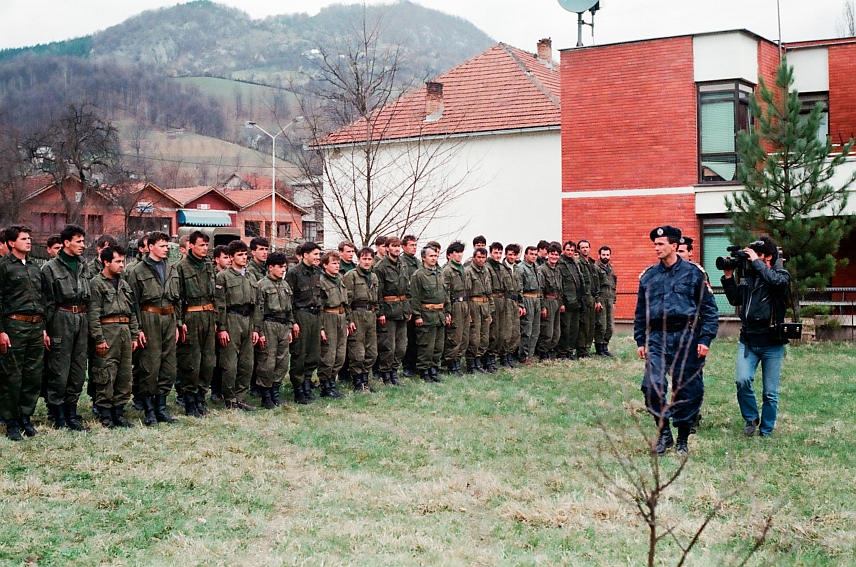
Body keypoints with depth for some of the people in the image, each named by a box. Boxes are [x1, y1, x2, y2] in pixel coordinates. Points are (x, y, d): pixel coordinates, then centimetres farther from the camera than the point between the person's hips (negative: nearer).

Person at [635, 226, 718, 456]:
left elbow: (709, 309, 4)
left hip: (687, 337, -2)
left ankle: (682, 439, 17)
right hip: (658, 338, 2)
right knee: (652, 385, -14)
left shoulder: (693, 273, 3)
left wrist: (706, 339, -5)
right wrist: (640, 340, 12)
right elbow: (640, 312, 19)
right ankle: (663, 432, 1)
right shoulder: (648, 276, 11)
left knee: (688, 390, 2)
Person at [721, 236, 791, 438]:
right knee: (742, 381, -17)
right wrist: (728, 277, 5)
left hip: (772, 343, -3)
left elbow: (775, 281, -24)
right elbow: (735, 300, 13)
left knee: (770, 392, 3)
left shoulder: (782, 275, 0)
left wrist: (756, 262, -17)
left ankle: (766, 432, 19)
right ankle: (751, 418, 8)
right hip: (748, 341, 3)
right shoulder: (748, 276, 12)